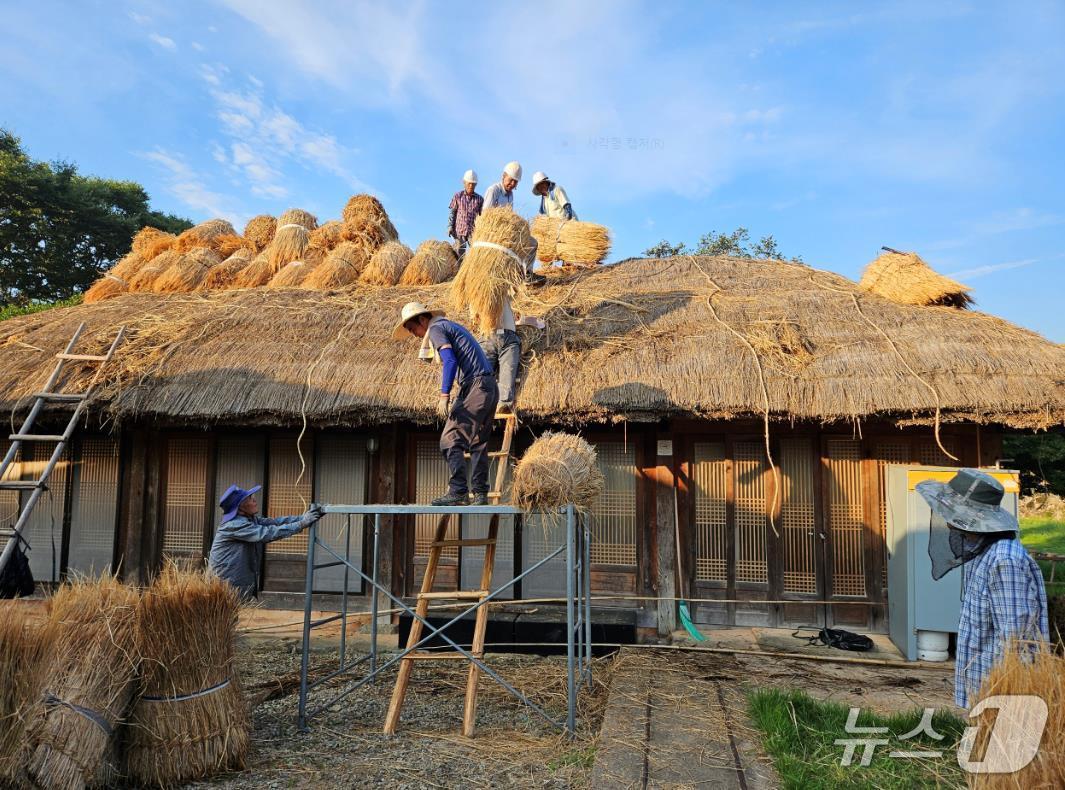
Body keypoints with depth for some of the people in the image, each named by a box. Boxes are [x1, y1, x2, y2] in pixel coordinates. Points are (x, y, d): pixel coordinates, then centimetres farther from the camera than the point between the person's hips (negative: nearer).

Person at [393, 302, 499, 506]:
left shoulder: (436, 328, -3)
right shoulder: (453, 326, 26)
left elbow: (450, 360, -18)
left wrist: (444, 395, -24)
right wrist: (457, 395, 26)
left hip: (474, 387, -10)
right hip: (490, 387, 10)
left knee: (450, 440, -9)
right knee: (478, 442, 14)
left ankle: (458, 492, -13)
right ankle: (480, 494, 15)